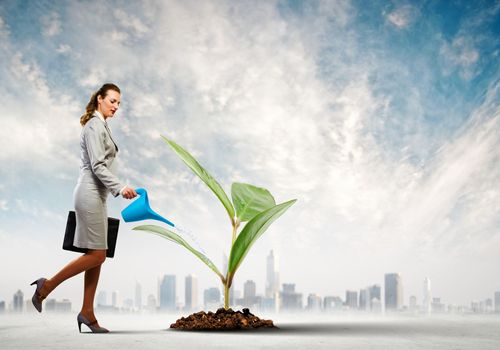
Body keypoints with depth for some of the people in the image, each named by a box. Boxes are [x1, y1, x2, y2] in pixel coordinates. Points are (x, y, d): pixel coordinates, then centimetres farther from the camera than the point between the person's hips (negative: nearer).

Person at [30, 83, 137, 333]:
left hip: (96, 195, 10)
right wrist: (120, 188, -27)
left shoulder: (100, 126, 19)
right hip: (90, 194, -10)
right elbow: (98, 166, -19)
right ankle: (47, 286, 0)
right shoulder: (95, 126, -10)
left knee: (97, 256, 7)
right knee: (96, 255, -9)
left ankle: (87, 312, 9)